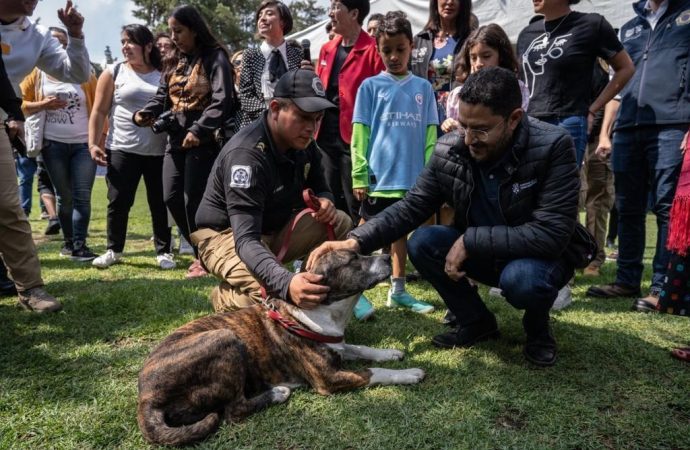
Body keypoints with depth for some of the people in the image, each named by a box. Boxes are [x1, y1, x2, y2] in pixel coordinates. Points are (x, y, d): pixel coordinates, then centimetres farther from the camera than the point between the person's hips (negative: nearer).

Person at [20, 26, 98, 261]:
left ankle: (79, 245, -5)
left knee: (82, 196, -7)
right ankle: (68, 241, 21)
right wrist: (43, 105, -12)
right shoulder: (37, 74, 5)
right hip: (53, 144, 1)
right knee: (64, 196, 9)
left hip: (84, 144, -1)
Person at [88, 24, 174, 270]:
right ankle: (114, 249, 19)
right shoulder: (114, 73, 5)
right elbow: (99, 112, 3)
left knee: (160, 203, 4)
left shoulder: (164, 75, 7)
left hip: (159, 152, 1)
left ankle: (164, 251, 16)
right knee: (118, 202, 3)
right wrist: (93, 143, -5)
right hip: (122, 149, 0)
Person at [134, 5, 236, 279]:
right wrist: (143, 114, -4)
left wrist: (199, 130, -23)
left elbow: (221, 100, -16)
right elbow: (162, 96, 16)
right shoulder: (176, 62, 19)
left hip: (204, 141, -8)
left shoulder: (215, 57, -4)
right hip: (176, 139, 8)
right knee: (171, 198, 5)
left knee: (194, 200, -6)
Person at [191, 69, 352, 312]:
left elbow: (320, 189, 7)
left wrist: (324, 202, -21)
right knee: (271, 291, -34)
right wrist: (286, 283, -59)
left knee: (340, 223, -10)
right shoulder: (247, 153, -32)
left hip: (274, 228, 7)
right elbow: (246, 241, -40)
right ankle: (225, 296, 0)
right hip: (227, 235, -7)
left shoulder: (302, 142, -7)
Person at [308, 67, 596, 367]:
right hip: (480, 253, 4)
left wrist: (470, 241, -31)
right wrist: (356, 241, -25)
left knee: (521, 278, -37)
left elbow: (551, 234, -29)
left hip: (541, 256, -4)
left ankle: (538, 329, 2)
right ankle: (476, 321, 4)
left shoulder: (553, 146, -25)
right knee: (422, 243, -19)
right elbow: (411, 207, -10)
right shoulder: (448, 149, -13)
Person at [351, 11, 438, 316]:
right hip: (378, 176, -3)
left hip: (412, 177, 3)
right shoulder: (370, 86, 0)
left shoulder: (423, 87, 6)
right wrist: (359, 175, -8)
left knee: (401, 232, 15)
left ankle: (397, 290, 26)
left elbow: (430, 134, 5)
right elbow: (359, 133, -3)